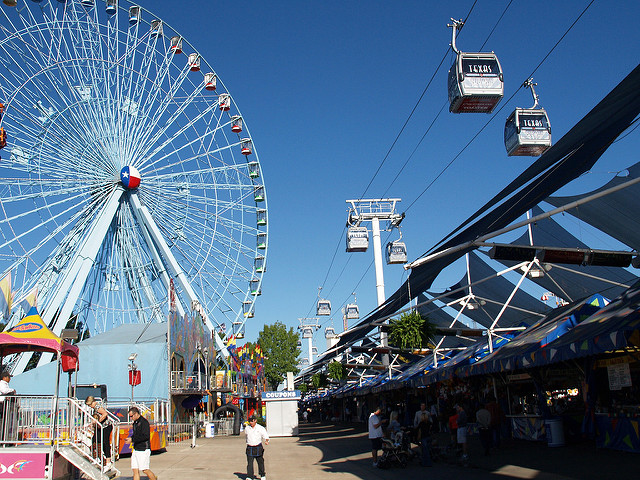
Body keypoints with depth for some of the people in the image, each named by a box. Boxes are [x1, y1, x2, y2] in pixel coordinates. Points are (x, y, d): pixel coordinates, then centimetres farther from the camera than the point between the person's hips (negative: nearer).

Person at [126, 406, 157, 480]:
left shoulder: (144, 422, -13)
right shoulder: (135, 423, 15)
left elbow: (145, 436, -22)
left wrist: (132, 439, -19)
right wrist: (130, 438, 3)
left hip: (143, 450, -8)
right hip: (135, 450, 8)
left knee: (145, 470, -2)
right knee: (135, 470, 3)